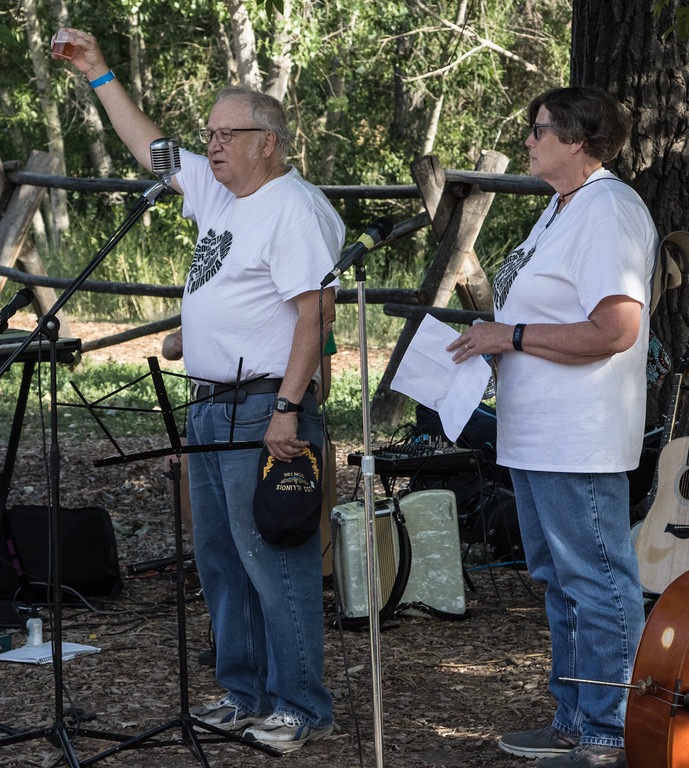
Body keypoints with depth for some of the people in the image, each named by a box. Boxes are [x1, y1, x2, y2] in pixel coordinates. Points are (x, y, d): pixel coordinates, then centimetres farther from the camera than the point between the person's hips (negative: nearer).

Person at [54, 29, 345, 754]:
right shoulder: (217, 192, 15)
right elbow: (150, 146, 28)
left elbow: (314, 313, -20)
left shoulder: (294, 209, -13)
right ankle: (245, 694, 25)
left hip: (264, 413, -10)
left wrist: (287, 409, -25)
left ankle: (301, 708, -1)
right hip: (210, 408, 10)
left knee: (274, 564, -7)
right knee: (221, 562, 15)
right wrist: (99, 75, 28)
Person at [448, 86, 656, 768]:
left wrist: (510, 335, -19)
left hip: (579, 442, -11)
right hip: (537, 434, 11)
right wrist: (492, 337, 12)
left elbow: (614, 329, -25)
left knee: (596, 581, -5)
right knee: (558, 578, 17)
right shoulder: (562, 209, 17)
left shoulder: (608, 210, -16)